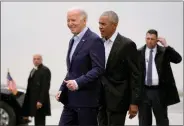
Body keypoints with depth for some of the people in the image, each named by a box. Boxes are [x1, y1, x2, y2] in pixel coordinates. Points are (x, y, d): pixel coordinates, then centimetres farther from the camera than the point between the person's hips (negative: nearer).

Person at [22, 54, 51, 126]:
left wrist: (40, 100, -22)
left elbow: (45, 87, -16)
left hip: (39, 101, -8)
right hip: (33, 101, 8)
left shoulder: (45, 70, -9)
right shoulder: (33, 70, 20)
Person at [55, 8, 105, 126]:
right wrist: (62, 89, 12)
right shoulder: (73, 40, 17)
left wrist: (78, 83, -28)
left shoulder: (94, 40, -11)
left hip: (87, 100, -8)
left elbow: (99, 69, -20)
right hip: (70, 100, 8)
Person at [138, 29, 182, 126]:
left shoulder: (164, 51, 0)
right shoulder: (139, 52, 3)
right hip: (143, 91, 2)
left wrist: (166, 46, -18)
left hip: (159, 91, -1)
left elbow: (178, 59, -15)